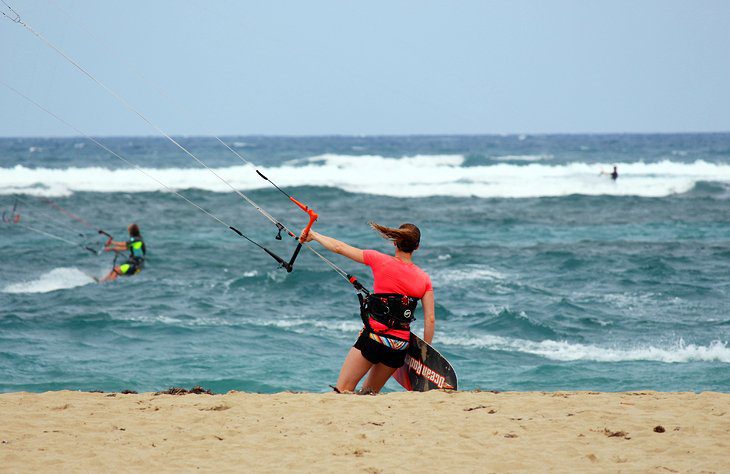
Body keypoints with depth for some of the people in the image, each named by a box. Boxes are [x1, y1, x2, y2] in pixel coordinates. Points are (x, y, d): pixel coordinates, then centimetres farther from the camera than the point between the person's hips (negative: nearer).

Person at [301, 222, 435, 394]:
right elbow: (430, 320, 0)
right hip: (401, 345, 4)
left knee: (342, 391, -5)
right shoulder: (424, 279, 4)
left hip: (375, 336, -4)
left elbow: (339, 248, 3)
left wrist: (313, 235, 19)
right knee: (368, 394, 18)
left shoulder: (380, 261, -4)